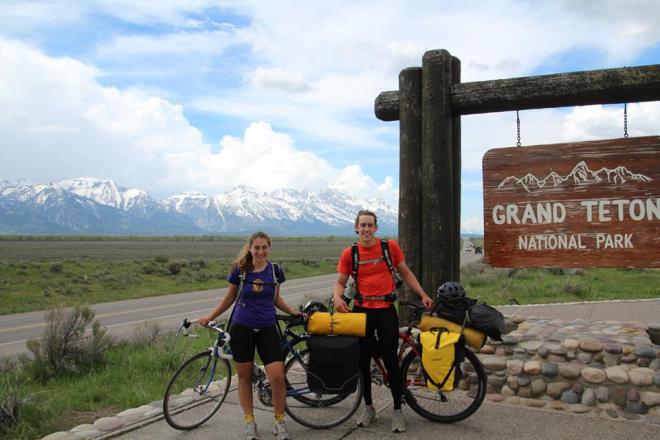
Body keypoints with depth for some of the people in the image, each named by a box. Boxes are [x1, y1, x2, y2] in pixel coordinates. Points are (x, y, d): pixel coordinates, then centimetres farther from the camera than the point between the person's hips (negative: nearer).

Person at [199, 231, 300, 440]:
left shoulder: (275, 270, -1)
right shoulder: (240, 270, -5)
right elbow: (229, 298, 9)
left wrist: (293, 311, 0)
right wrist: (209, 317, 8)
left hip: (267, 329, 0)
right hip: (242, 328, 0)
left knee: (277, 376, -9)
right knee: (244, 376, 8)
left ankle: (279, 421, 11)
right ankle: (250, 422, 25)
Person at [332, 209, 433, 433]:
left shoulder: (390, 246, -1)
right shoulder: (349, 253, 0)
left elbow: (406, 273, 8)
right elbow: (340, 282, 6)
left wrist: (423, 295, 1)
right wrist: (337, 297, -14)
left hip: (386, 310, -2)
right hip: (361, 311, 2)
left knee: (391, 360, 0)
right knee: (363, 360, 8)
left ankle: (397, 410, 14)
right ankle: (369, 407, 25)